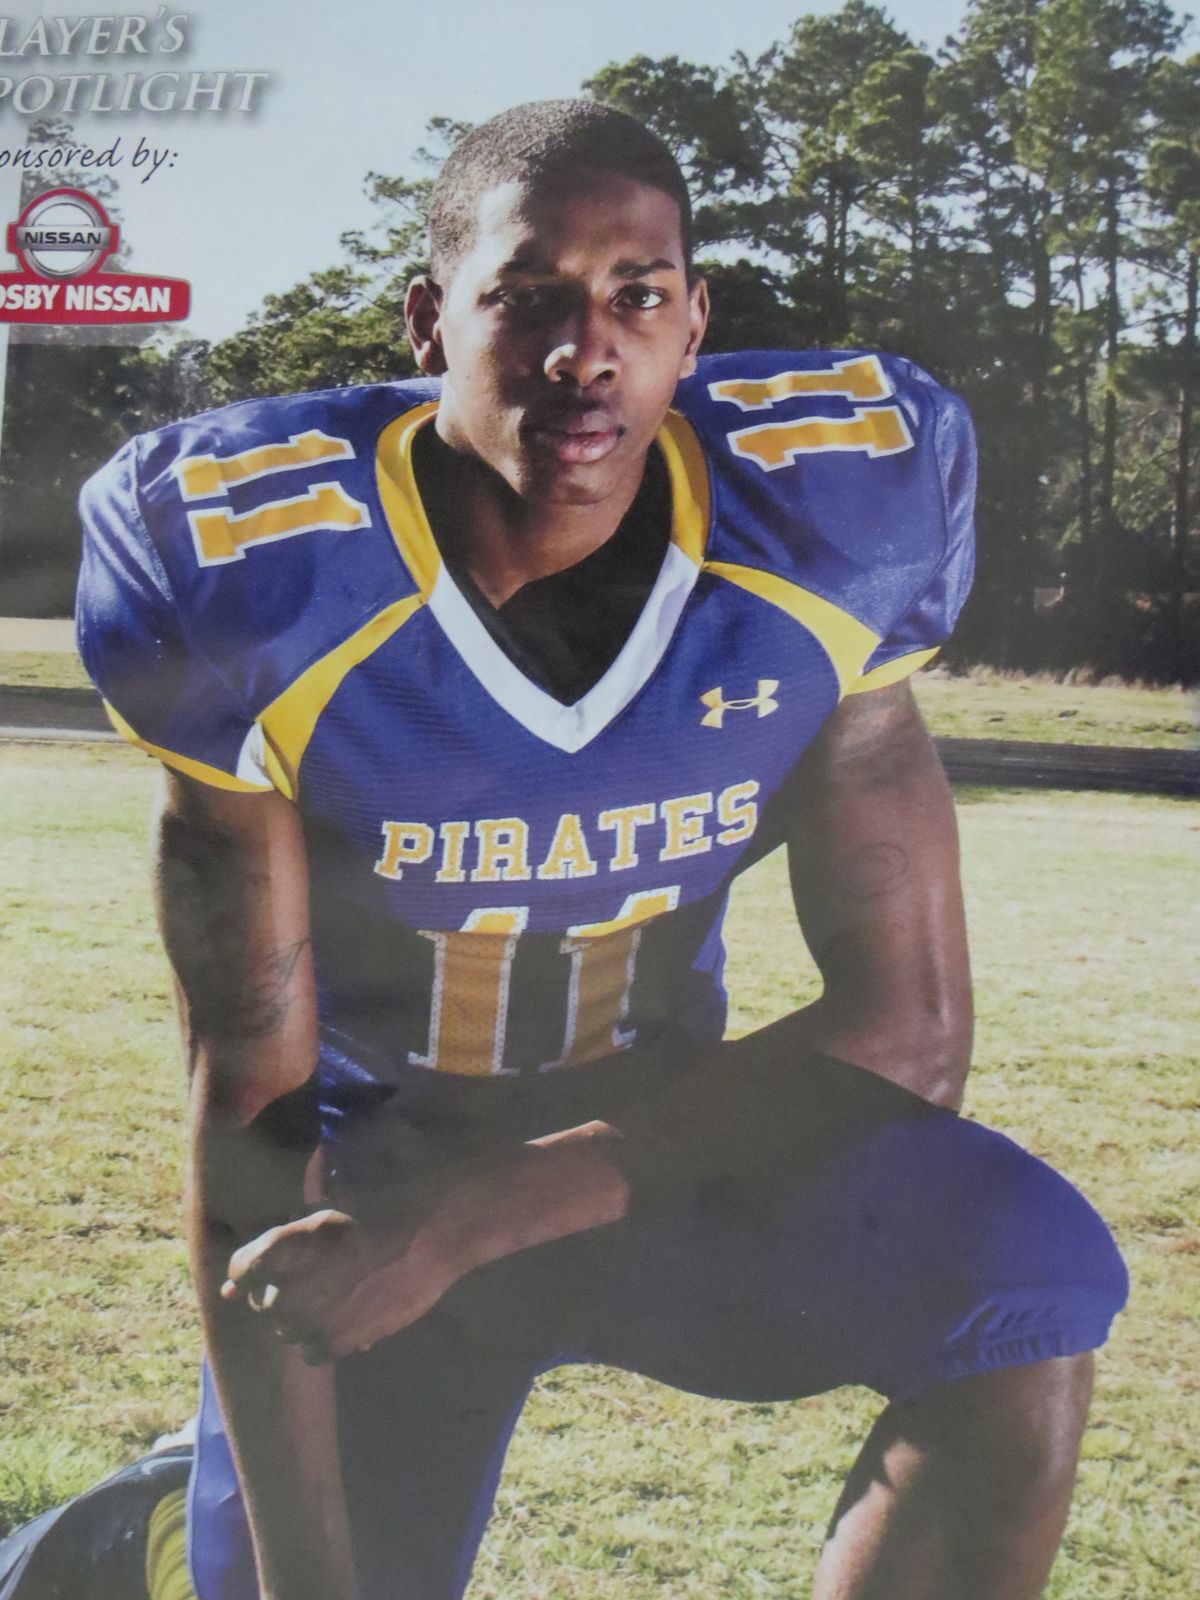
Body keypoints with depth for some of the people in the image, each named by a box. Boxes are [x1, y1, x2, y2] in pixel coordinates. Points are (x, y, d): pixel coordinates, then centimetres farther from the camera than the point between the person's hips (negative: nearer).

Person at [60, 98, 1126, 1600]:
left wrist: (464, 1221, -28)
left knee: (1029, 1283, -24)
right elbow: (249, 1115, -18)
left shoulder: (816, 529, -19)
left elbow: (906, 1030, -19)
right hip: (373, 1152, -1)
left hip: (657, 1140, 1)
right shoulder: (271, 572, -23)